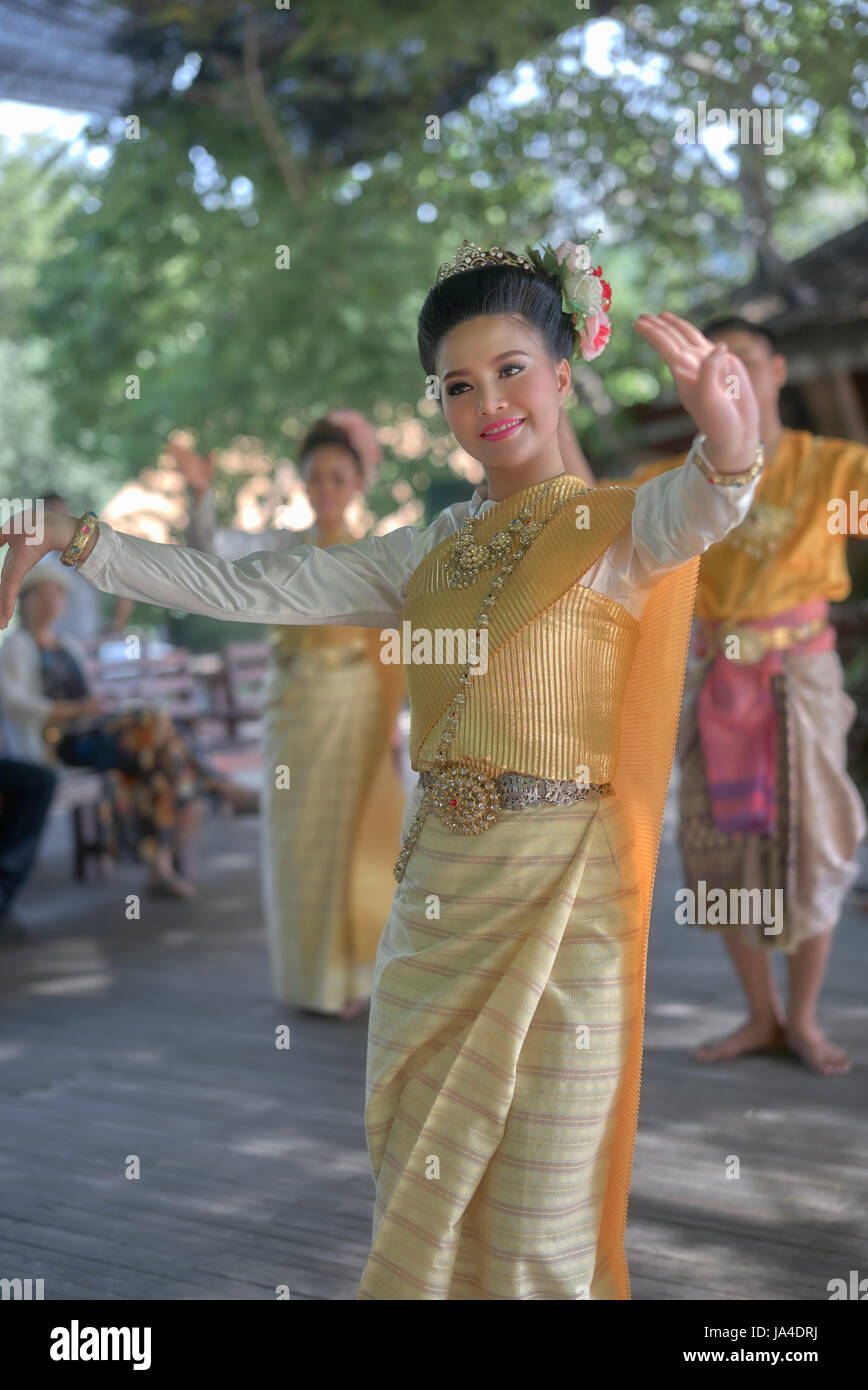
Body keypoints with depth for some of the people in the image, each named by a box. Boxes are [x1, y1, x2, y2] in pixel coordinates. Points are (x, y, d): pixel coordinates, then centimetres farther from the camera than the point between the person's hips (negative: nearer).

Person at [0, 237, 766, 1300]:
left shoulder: (613, 526, -4)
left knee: (536, 1235, 0)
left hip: (556, 895, -5)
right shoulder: (433, 549, 13)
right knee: (417, 1205, 13)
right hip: (436, 888, 6)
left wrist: (729, 454, -52)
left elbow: (682, 519, -28)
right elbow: (246, 587, 15)